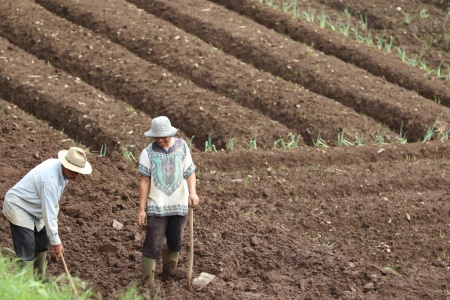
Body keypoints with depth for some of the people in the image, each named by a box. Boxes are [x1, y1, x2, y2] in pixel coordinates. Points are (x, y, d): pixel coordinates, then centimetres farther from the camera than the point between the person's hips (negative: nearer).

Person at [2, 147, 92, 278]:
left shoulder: (58, 165, -5)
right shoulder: (50, 178, -34)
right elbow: (49, 212, -31)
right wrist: (56, 241, -25)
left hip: (32, 209, 10)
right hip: (17, 208, -10)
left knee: (42, 243, 13)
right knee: (27, 249, -16)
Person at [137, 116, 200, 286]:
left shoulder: (181, 146, 0)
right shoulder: (148, 152, -8)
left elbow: (190, 172, 2)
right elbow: (144, 181, -7)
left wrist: (192, 192, -16)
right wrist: (142, 208, -8)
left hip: (179, 205, 3)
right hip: (157, 206, -3)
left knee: (175, 243, 16)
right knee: (153, 245, -7)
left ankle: (169, 272, 38)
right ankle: (148, 282, -2)